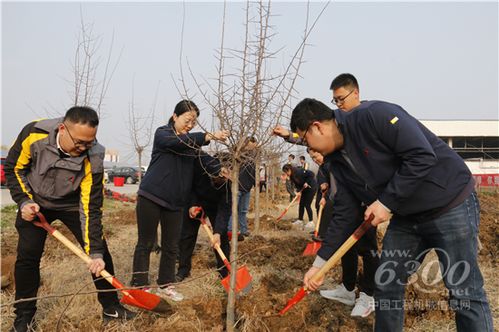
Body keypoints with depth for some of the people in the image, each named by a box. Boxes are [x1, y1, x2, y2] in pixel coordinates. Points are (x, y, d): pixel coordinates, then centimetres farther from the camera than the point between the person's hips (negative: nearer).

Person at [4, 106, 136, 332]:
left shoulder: (93, 159, -31)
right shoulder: (33, 134, -29)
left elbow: (91, 207, -27)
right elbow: (13, 168, -9)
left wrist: (95, 252, -29)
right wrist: (24, 201, -21)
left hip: (72, 204, 0)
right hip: (35, 202, 1)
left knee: (100, 253, -7)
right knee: (27, 256, -6)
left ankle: (111, 309, 9)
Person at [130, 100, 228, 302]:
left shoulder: (192, 141, 11)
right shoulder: (162, 133, -7)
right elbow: (177, 142, -28)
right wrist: (208, 137, -40)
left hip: (175, 201, 5)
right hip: (150, 197, -5)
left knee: (171, 246, 9)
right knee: (146, 243, 4)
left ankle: (165, 285, 23)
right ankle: (139, 286, 14)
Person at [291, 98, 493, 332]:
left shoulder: (373, 115, -22)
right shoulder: (337, 160, 3)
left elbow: (423, 156, -27)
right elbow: (344, 213, 6)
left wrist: (386, 203, -22)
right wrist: (320, 262, 5)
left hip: (450, 204, -8)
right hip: (406, 215, 8)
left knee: (465, 294, -1)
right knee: (385, 285, 9)